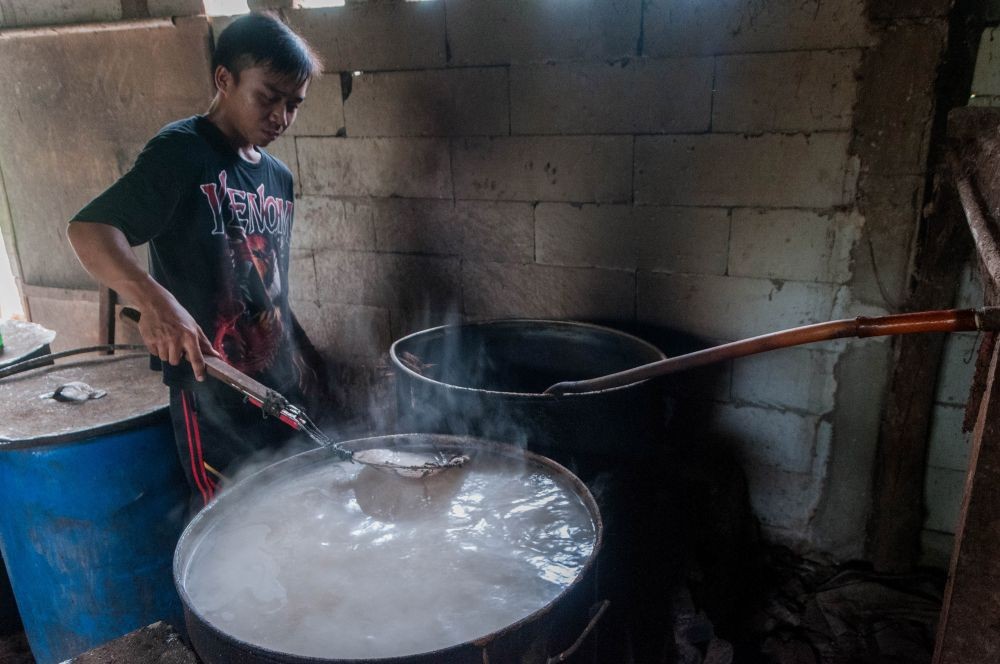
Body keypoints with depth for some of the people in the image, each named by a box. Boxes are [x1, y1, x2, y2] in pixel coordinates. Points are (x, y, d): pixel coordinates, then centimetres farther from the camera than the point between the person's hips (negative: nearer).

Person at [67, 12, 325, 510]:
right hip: (215, 398, -7)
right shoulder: (181, 153, -11)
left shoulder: (278, 177, 11)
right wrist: (154, 300, -40)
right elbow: (88, 229, -23)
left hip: (281, 391, 7)